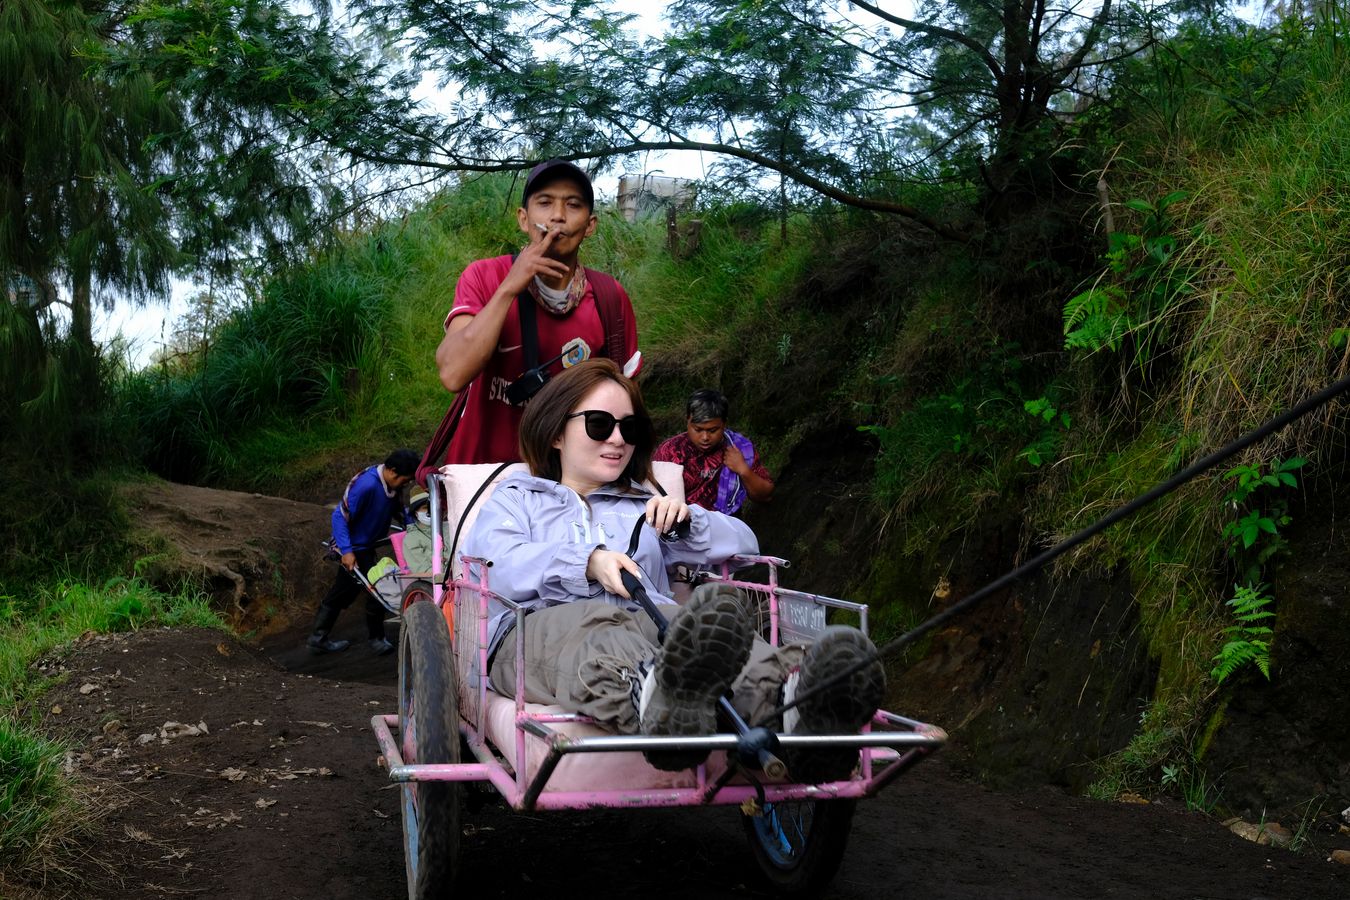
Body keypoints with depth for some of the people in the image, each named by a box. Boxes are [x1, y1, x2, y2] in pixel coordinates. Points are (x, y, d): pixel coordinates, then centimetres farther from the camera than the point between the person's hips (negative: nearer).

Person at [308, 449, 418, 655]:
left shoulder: (393, 485, -4)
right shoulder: (366, 485, -30)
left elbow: (400, 510, 14)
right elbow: (340, 516, -28)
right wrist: (347, 551, -32)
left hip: (366, 545, 9)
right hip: (354, 549, -9)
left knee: (343, 591, 17)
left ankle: (318, 639, 29)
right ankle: (377, 640, 15)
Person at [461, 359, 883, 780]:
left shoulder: (646, 508, 40)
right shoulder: (515, 498, 30)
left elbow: (744, 542, 30)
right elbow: (498, 566, 4)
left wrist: (687, 522, 9)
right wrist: (587, 563, -12)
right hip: (542, 624, -2)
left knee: (702, 621, -35)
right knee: (596, 626, -41)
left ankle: (787, 697, -67)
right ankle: (660, 699, -75)